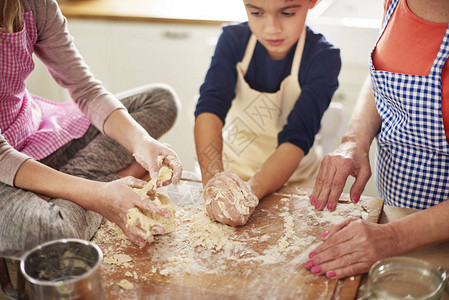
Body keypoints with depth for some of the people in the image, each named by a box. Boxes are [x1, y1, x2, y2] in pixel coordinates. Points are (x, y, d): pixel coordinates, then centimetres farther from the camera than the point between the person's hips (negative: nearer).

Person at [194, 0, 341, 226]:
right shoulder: (233, 39, -9)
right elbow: (209, 108, -22)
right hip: (230, 171, 2)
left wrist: (251, 191, -40)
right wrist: (214, 181, -39)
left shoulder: (323, 58, -16)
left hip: (291, 179, -1)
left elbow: (296, 139, -24)